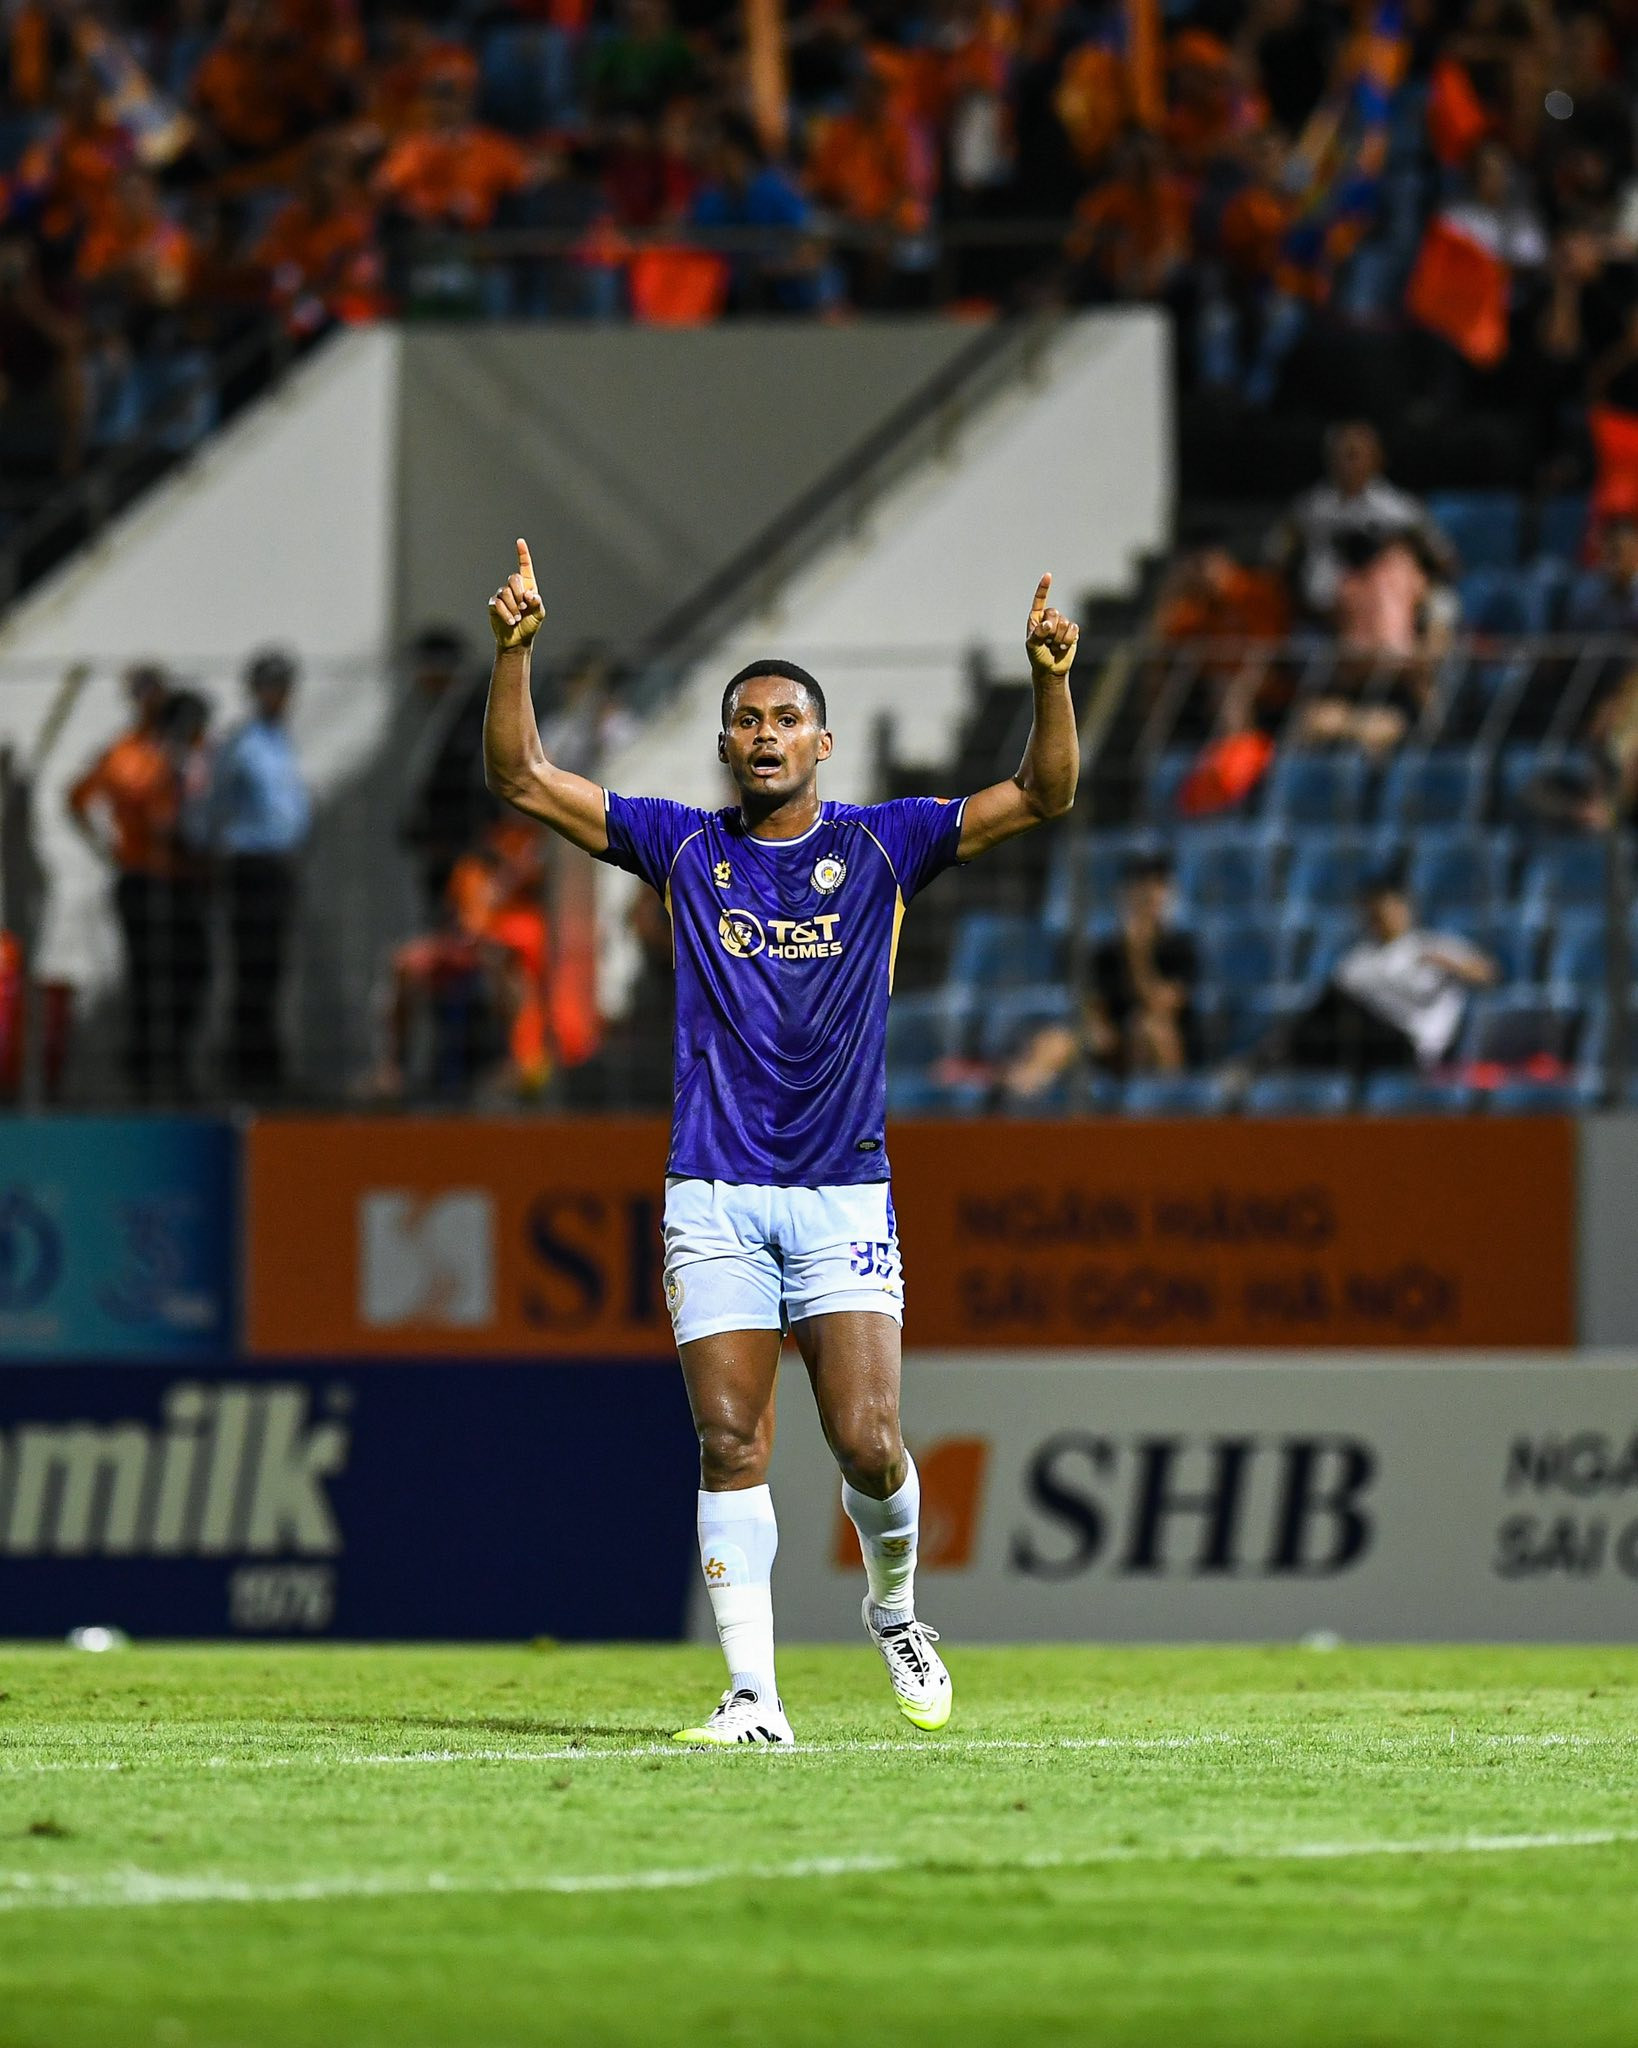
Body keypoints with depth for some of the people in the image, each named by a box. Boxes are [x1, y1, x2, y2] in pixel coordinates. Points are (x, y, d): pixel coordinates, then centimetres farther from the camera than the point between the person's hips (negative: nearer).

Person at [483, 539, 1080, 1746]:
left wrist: (1052, 682, -17)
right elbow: (522, 779, 5)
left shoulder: (880, 846, 5)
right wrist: (514, 653, -9)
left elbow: (1042, 796, -1)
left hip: (844, 1193, -1)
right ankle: (753, 1692, -3)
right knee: (730, 1448, -5)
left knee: (867, 1442, -10)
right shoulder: (682, 846, 8)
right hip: (714, 1195, 1)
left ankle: (893, 1603, 20)